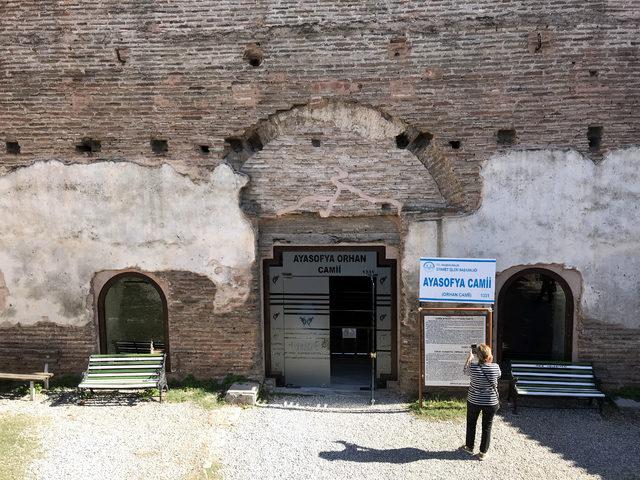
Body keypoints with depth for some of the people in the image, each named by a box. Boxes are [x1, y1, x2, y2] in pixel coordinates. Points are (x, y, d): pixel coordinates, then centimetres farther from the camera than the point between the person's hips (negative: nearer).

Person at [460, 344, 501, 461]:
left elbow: (465, 371, 5)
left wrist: (469, 358, 18)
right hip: (491, 403, 0)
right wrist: (490, 361, 13)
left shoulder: (473, 366, -18)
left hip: (474, 401, 0)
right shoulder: (495, 367, -16)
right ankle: (483, 453, 21)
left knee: (471, 424, 21)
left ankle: (469, 446, 36)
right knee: (487, 427, 13)